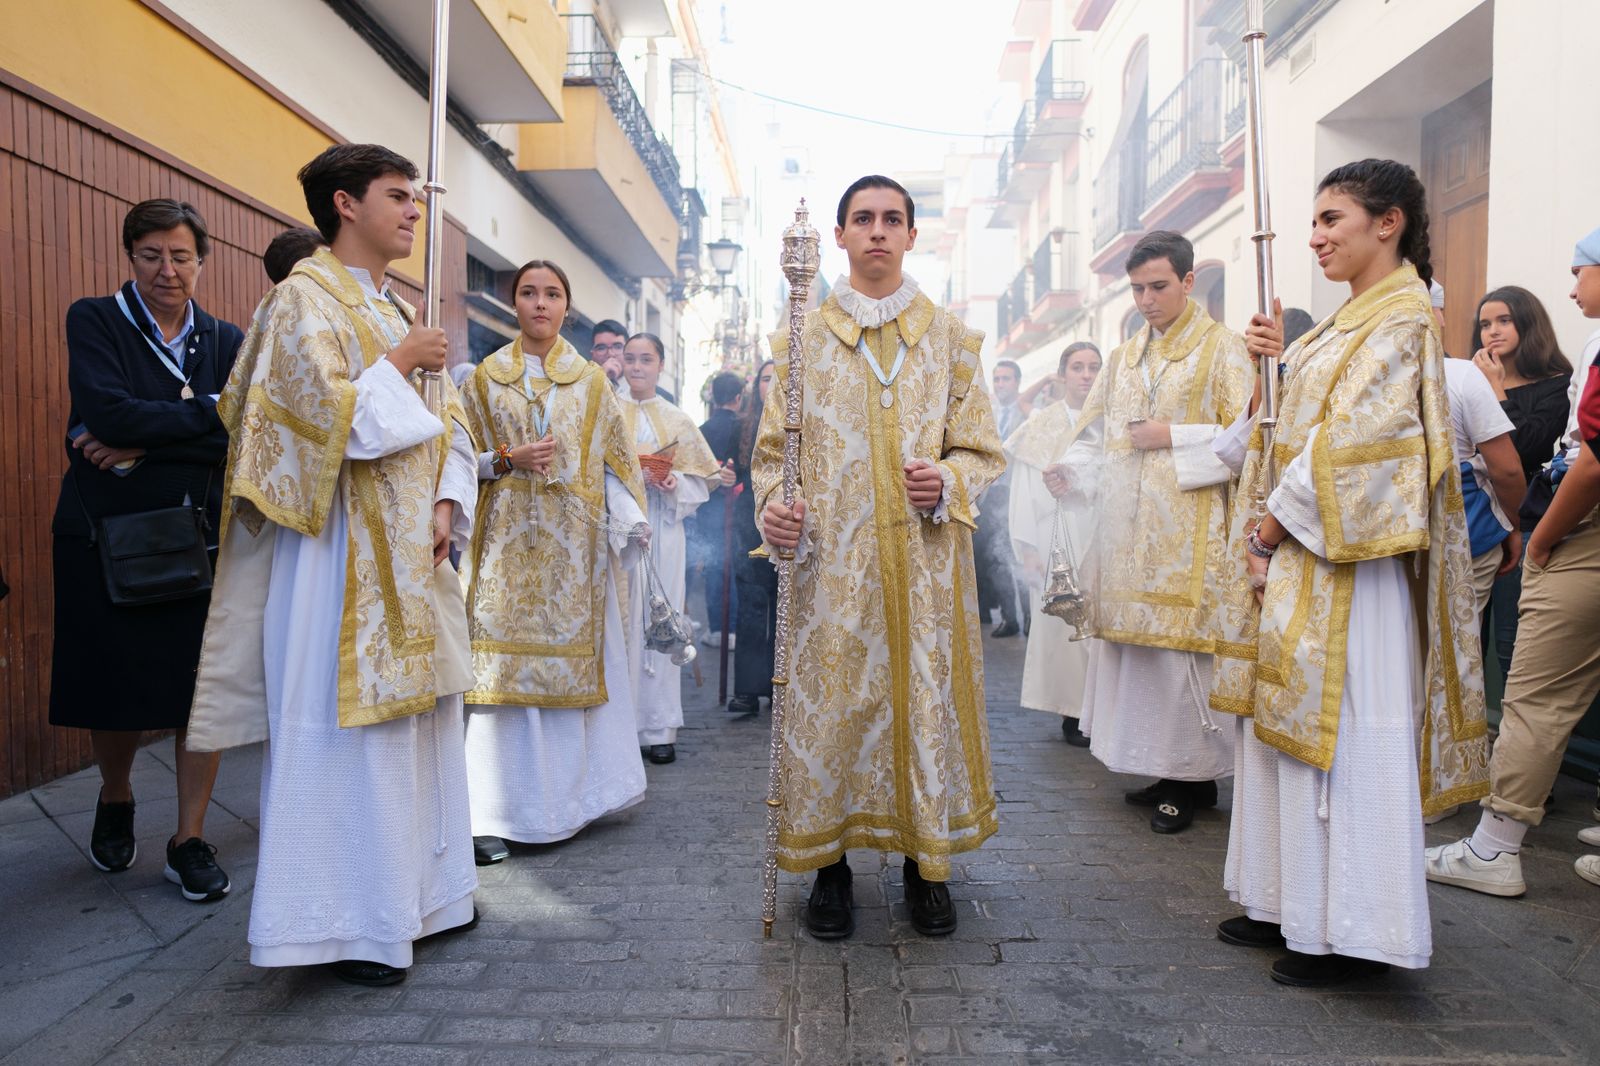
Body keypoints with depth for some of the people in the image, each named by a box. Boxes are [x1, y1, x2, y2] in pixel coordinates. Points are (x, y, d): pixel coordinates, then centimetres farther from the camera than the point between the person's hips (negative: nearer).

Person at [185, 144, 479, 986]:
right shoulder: (305, 298, -6)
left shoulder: (398, 311, 18)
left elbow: (448, 421, 15)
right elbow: (329, 415, -19)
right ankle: (347, 925, 8)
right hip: (344, 552, -8)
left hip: (409, 552, 8)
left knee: (421, 721, 12)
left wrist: (445, 504, 0)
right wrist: (398, 365, -7)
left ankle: (419, 894, 25)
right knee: (346, 732, -4)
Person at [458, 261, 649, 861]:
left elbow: (613, 462, 7)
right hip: (507, 538, 0)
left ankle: (563, 799, 12)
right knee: (502, 666, -6)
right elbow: (466, 457, 11)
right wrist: (508, 458, -9)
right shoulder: (487, 377, 11)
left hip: (572, 543, 0)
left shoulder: (591, 380, 11)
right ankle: (493, 815, -1)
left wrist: (624, 526, -6)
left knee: (570, 660, -1)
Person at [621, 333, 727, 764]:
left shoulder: (678, 421, 11)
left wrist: (673, 482, -12)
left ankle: (659, 728, 6)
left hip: (663, 534, 1)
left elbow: (700, 484, 7)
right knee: (619, 621, -4)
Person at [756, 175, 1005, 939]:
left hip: (926, 560, 1)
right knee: (832, 699, 1)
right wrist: (774, 508, -14)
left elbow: (984, 450, 9)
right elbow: (773, 450, 7)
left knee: (928, 694, 4)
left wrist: (948, 482, -12)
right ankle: (831, 861, 18)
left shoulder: (951, 340, 11)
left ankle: (927, 859, 21)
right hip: (832, 560, 0)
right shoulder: (800, 339, 9)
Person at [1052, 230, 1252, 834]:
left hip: (1188, 530, -6)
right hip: (1128, 529, 6)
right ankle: (1165, 770, 19)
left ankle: (1192, 778, 9)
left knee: (1179, 643, -5)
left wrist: (1173, 438, -13)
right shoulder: (1124, 358, 18)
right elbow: (1095, 434, 14)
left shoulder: (1222, 349, 0)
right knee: (1137, 643, 7)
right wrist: (1069, 473, -5)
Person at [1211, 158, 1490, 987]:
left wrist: (1273, 526, -11)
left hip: (1341, 564, -9)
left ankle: (1349, 933, 9)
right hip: (1296, 556, 9)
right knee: (1289, 727, 12)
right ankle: (1292, 904, 24)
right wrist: (1274, 363, 0)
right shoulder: (1347, 323, 18)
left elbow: (1348, 447, -18)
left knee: (1339, 737, -3)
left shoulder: (1399, 322, -10)